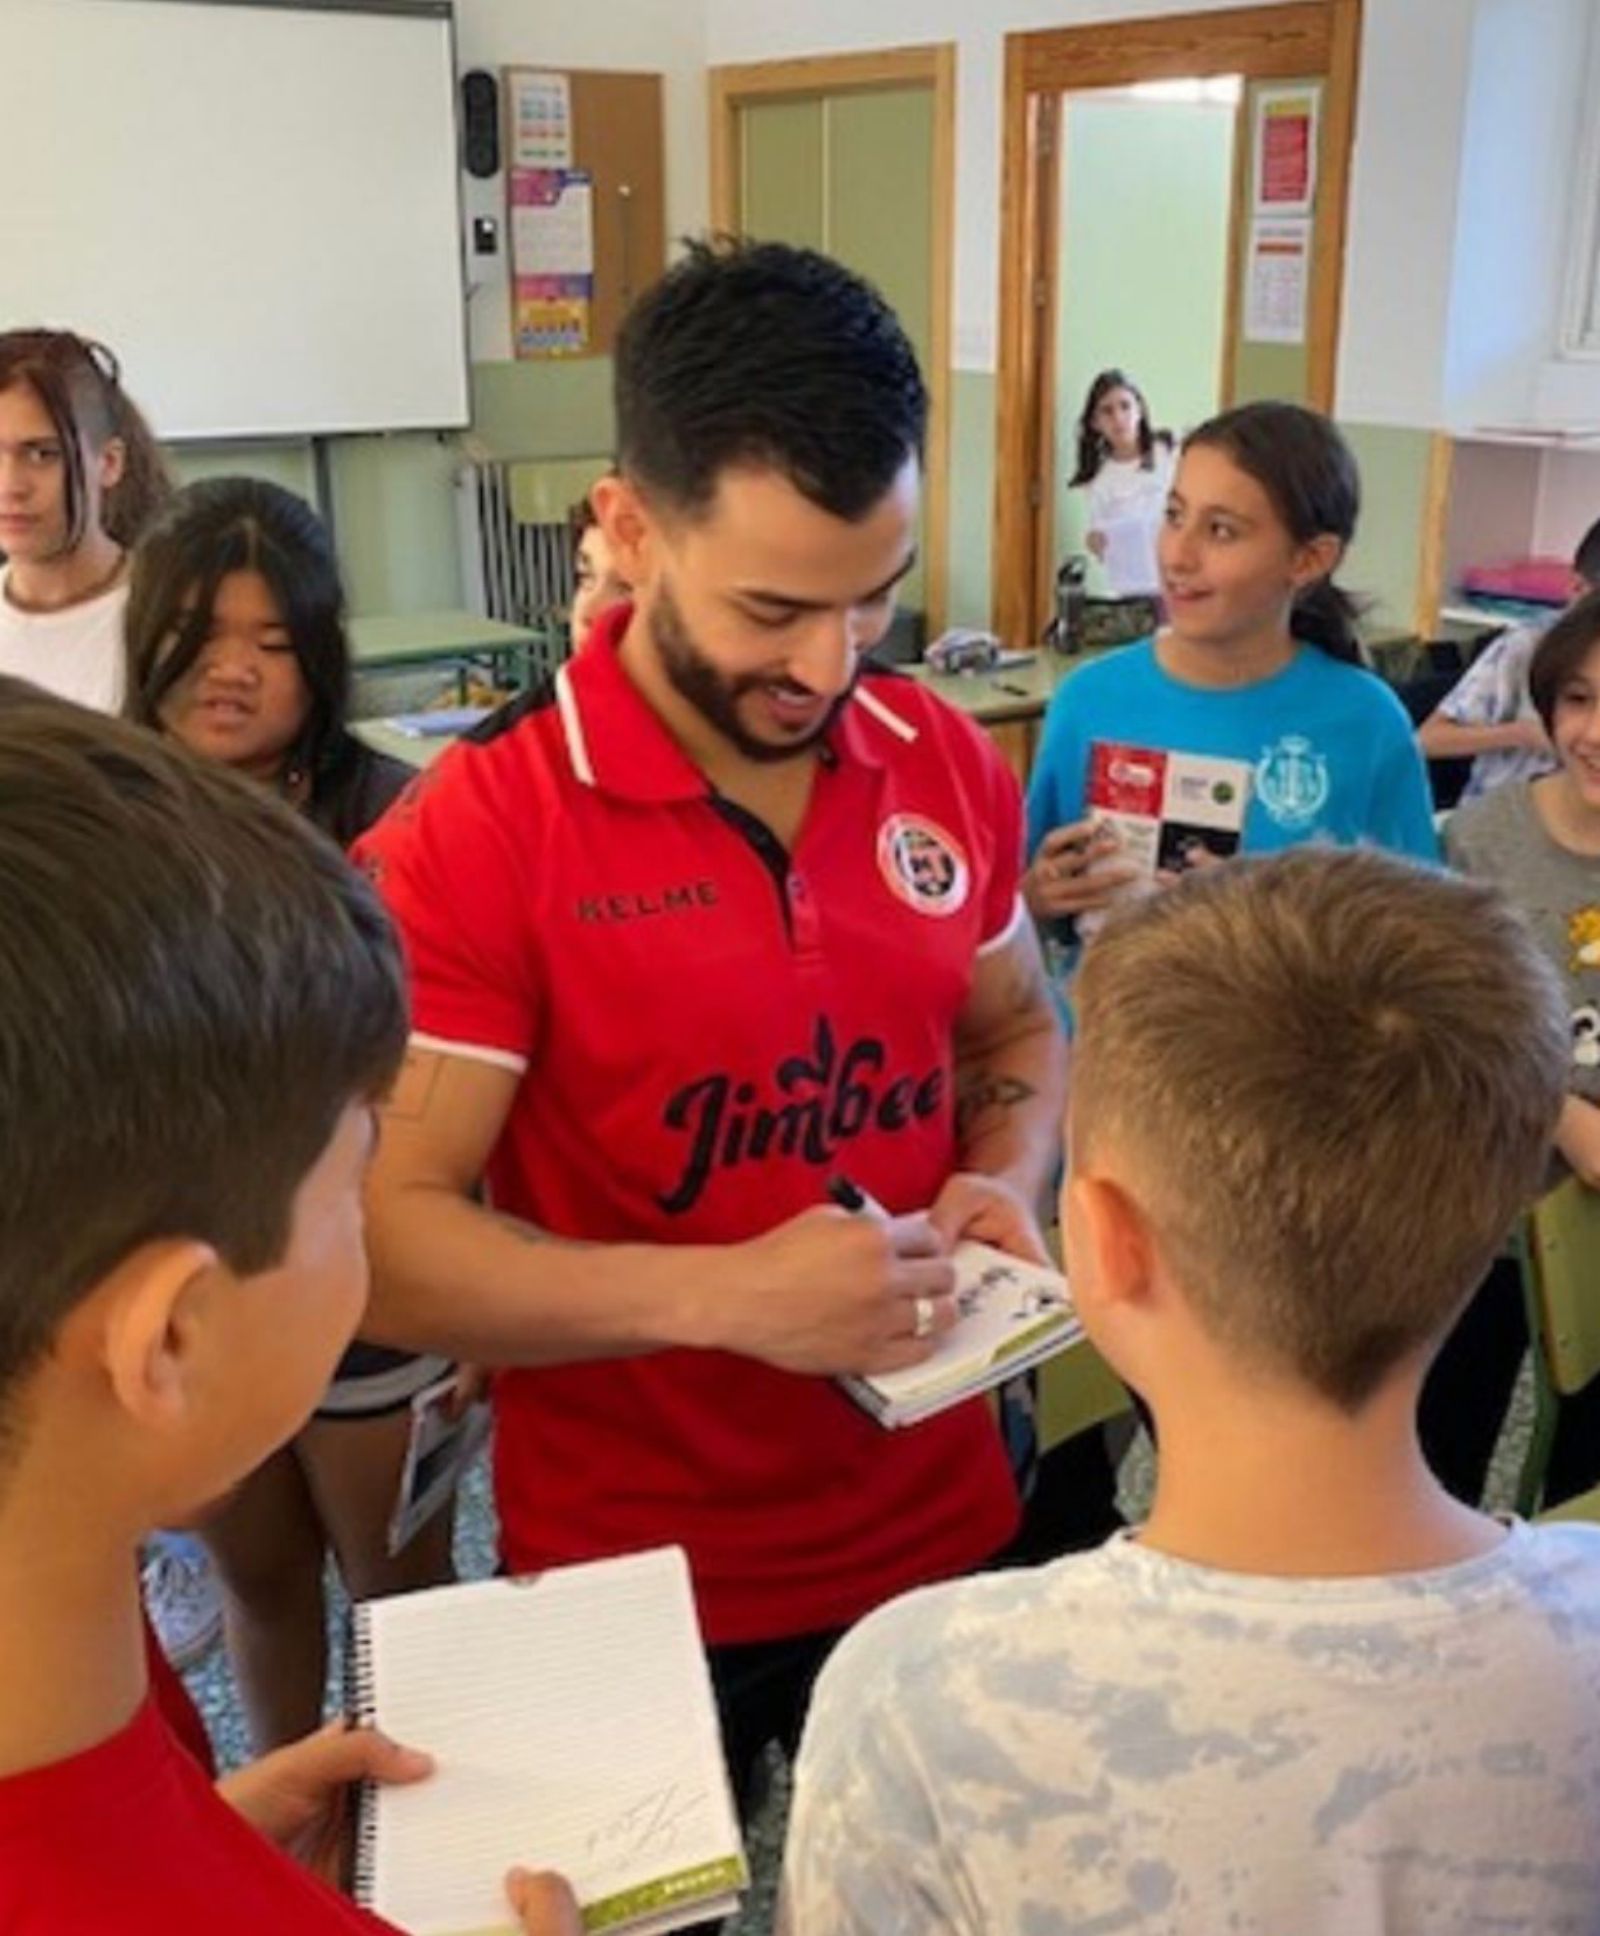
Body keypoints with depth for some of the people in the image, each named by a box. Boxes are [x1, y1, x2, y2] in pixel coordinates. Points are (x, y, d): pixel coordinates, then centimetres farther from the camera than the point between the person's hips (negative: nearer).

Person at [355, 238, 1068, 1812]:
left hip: (942, 1531, 5)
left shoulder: (949, 766, -5)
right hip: (634, 1586, -4)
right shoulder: (473, 835, -20)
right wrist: (722, 1293, -32)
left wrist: (1003, 1184, -10)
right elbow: (385, 1240, -21)